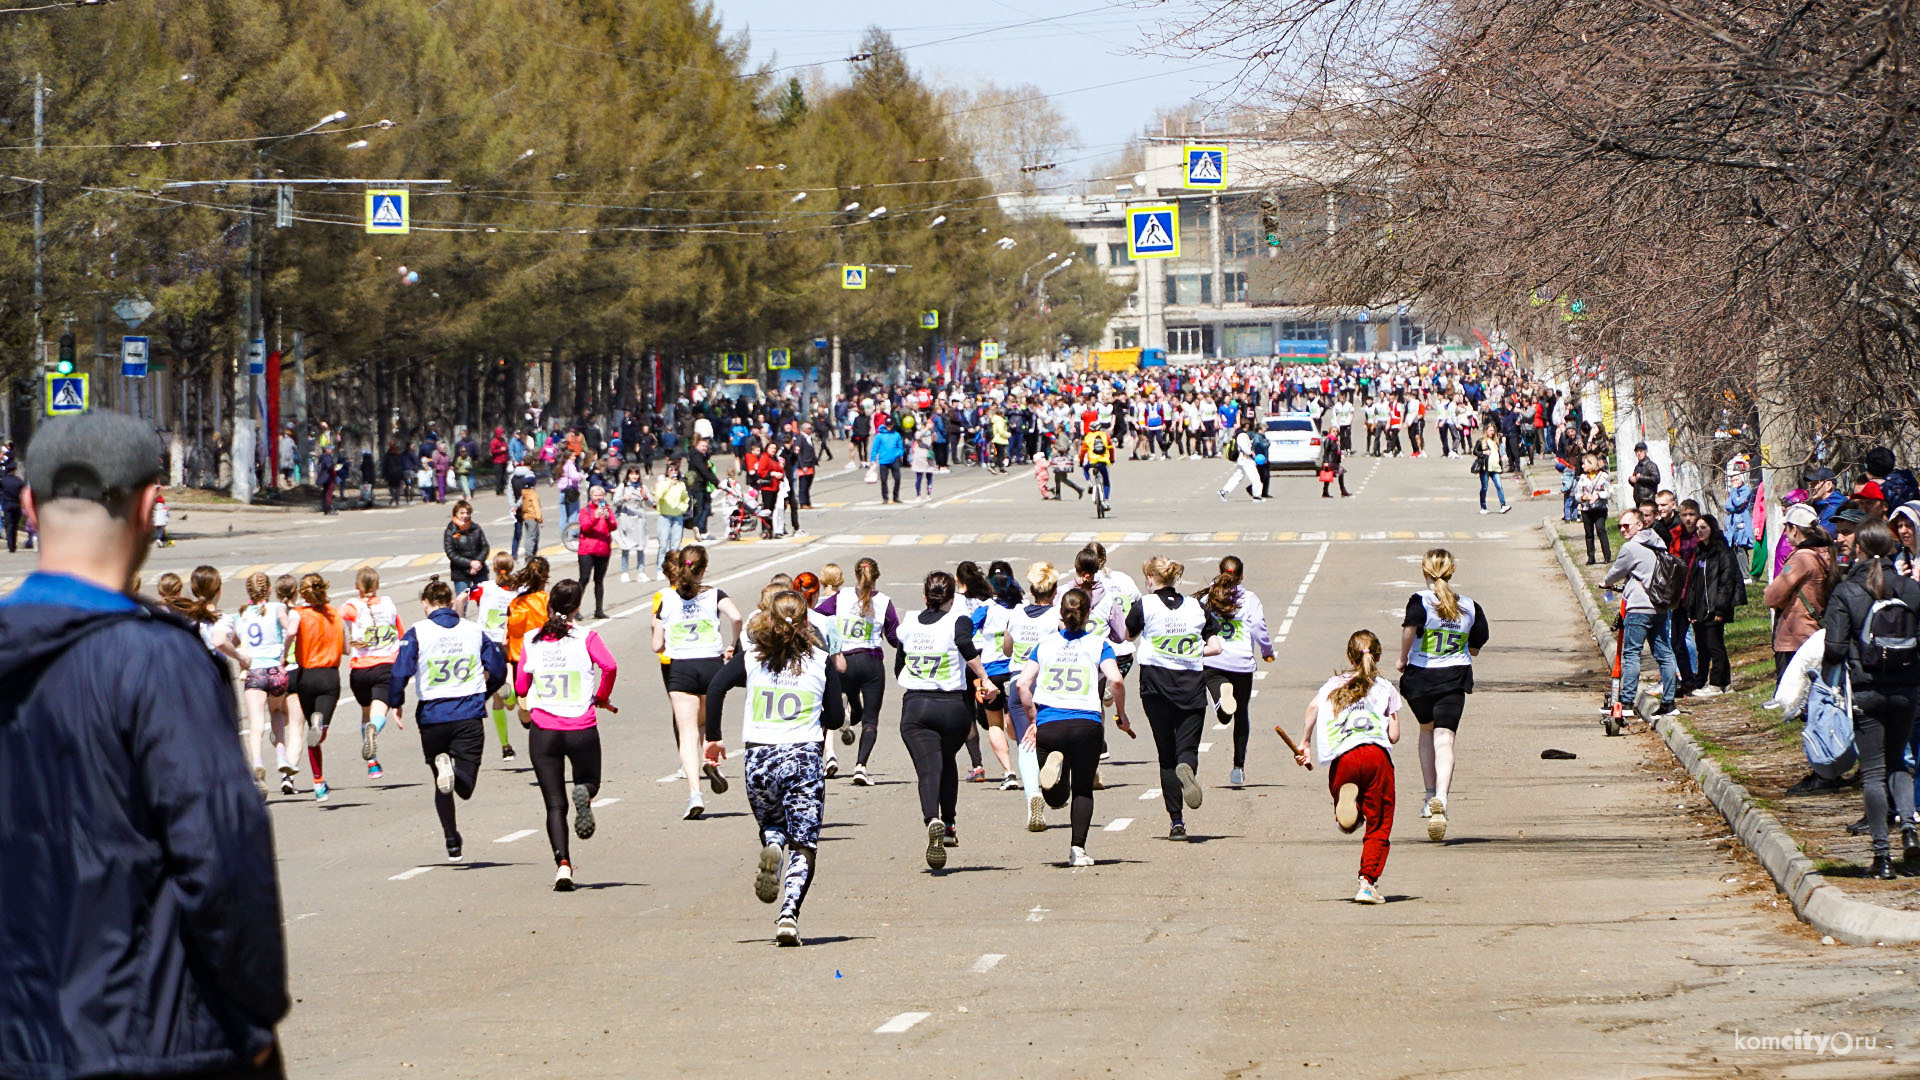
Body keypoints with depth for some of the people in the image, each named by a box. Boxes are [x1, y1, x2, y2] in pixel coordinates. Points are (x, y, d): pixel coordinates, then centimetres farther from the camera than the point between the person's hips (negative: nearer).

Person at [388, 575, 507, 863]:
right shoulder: (474, 631, 6)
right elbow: (498, 670, 11)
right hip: (470, 715, 1)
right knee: (465, 787, -2)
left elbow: (401, 672, -14)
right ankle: (455, 770, -36)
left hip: (432, 716, -1)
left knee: (442, 788, 16)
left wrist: (395, 703, 2)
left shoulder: (417, 633, -4)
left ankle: (453, 844, 8)